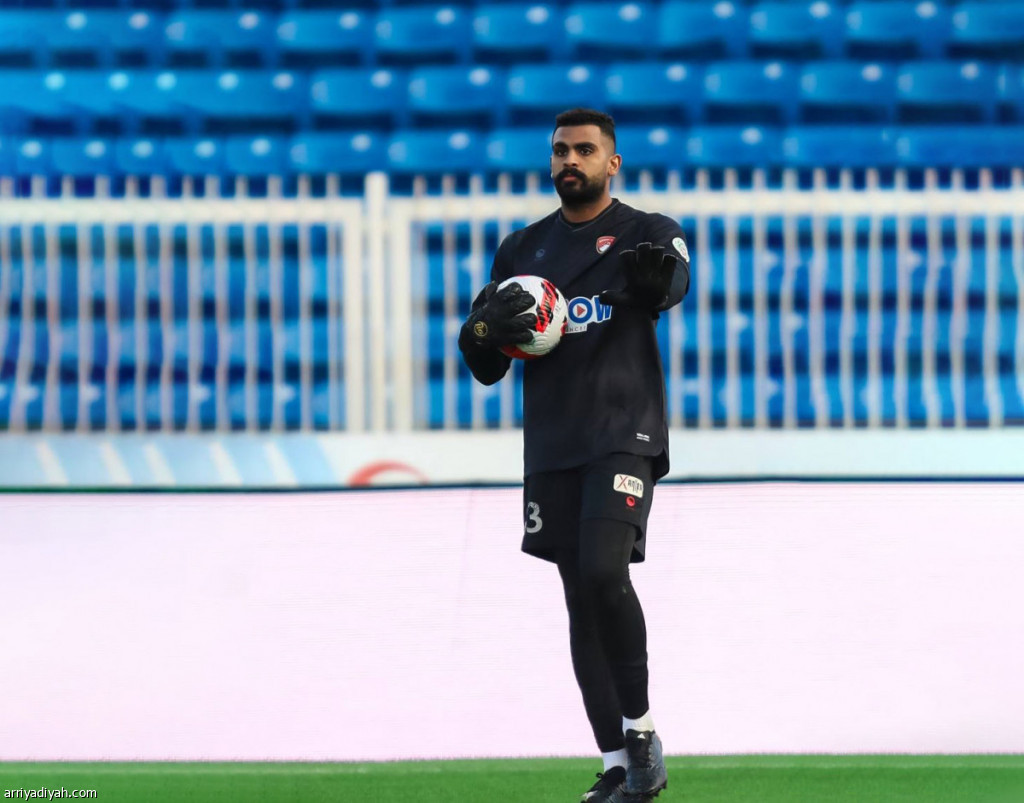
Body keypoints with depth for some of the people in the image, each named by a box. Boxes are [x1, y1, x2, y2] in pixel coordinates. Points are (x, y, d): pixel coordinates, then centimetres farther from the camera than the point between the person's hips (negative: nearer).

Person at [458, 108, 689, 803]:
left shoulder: (646, 233, 2)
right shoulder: (523, 249, 16)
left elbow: (670, 282, -22)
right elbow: (483, 366, 17)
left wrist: (654, 276, -46)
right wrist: (487, 331, -6)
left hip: (623, 435, -5)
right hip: (552, 448, 5)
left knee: (603, 571, -22)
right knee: (581, 601, 4)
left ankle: (641, 731, -8)